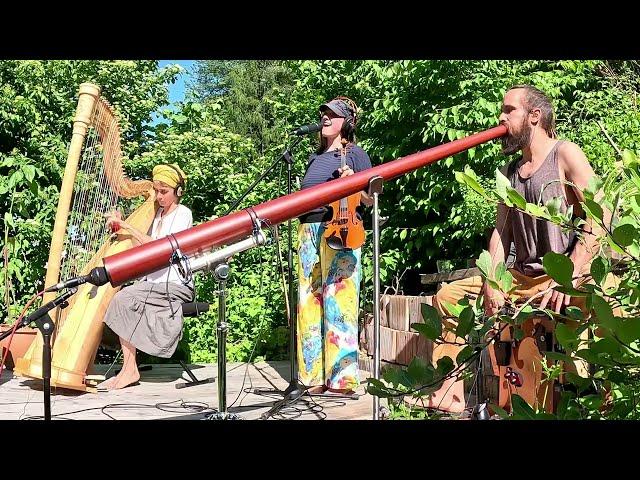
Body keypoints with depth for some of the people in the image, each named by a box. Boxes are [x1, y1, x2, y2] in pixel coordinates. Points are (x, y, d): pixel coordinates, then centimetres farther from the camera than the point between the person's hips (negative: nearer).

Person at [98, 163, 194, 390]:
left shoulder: (183, 214, -5)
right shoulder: (156, 213, 16)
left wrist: (126, 226, -18)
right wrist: (119, 226, 0)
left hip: (175, 285, -6)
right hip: (152, 283, 6)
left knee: (124, 300, -23)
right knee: (121, 299, -20)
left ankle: (129, 369, -17)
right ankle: (128, 368, -20)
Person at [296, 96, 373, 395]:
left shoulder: (355, 153, 5)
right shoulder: (315, 157, 22)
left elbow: (370, 199, 1)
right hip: (309, 228, 6)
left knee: (339, 300, -9)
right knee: (309, 300, 2)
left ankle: (342, 377, -4)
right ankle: (314, 375, 7)